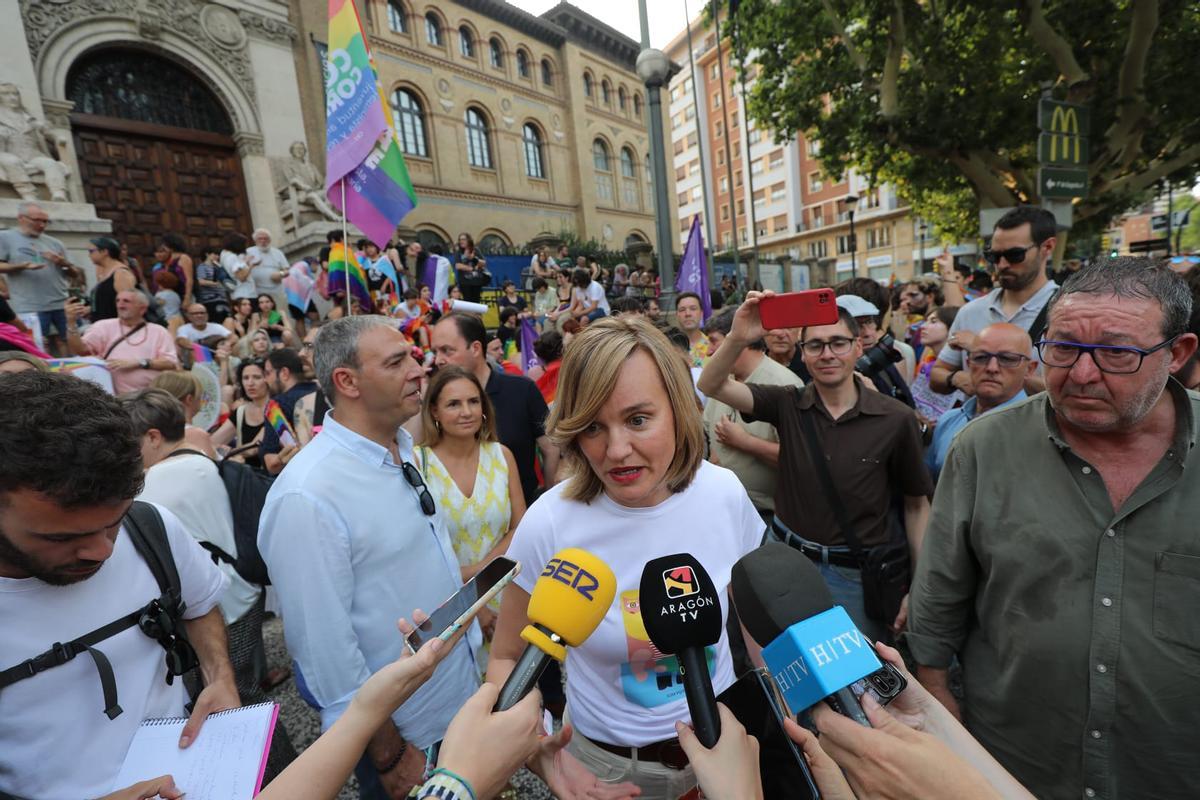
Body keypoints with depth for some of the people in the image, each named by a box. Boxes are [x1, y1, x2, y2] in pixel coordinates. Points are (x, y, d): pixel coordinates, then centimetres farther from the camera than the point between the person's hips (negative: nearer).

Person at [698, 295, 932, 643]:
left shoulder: (896, 419, -9)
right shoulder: (787, 404, -7)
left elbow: (916, 504, 1)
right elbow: (711, 386, -18)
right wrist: (737, 338, -36)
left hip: (856, 574, -1)